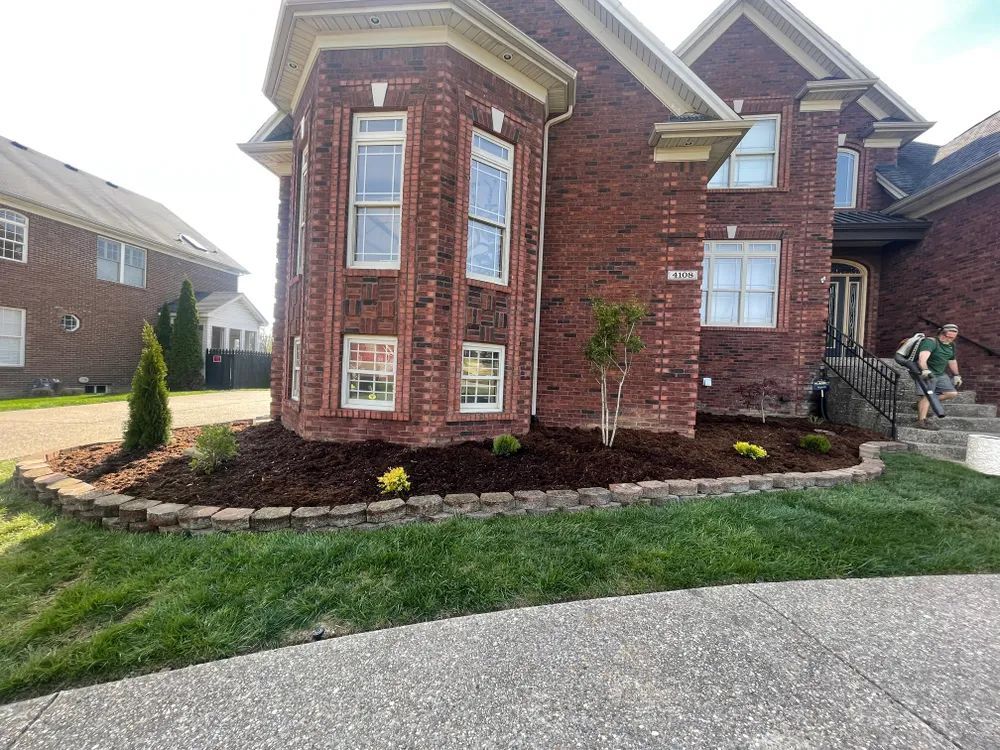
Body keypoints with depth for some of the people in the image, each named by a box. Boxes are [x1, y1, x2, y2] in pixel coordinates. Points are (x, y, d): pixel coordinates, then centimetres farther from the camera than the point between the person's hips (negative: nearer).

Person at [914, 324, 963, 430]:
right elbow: (923, 357, -34)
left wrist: (956, 375, 30)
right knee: (927, 395, -16)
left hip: (940, 373, 9)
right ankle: (922, 421, -18)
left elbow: (952, 361, 28)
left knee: (952, 393, 1)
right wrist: (925, 370, -50)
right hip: (926, 373, -9)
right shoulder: (930, 342, -15)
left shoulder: (951, 345, 13)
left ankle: (921, 404, 8)